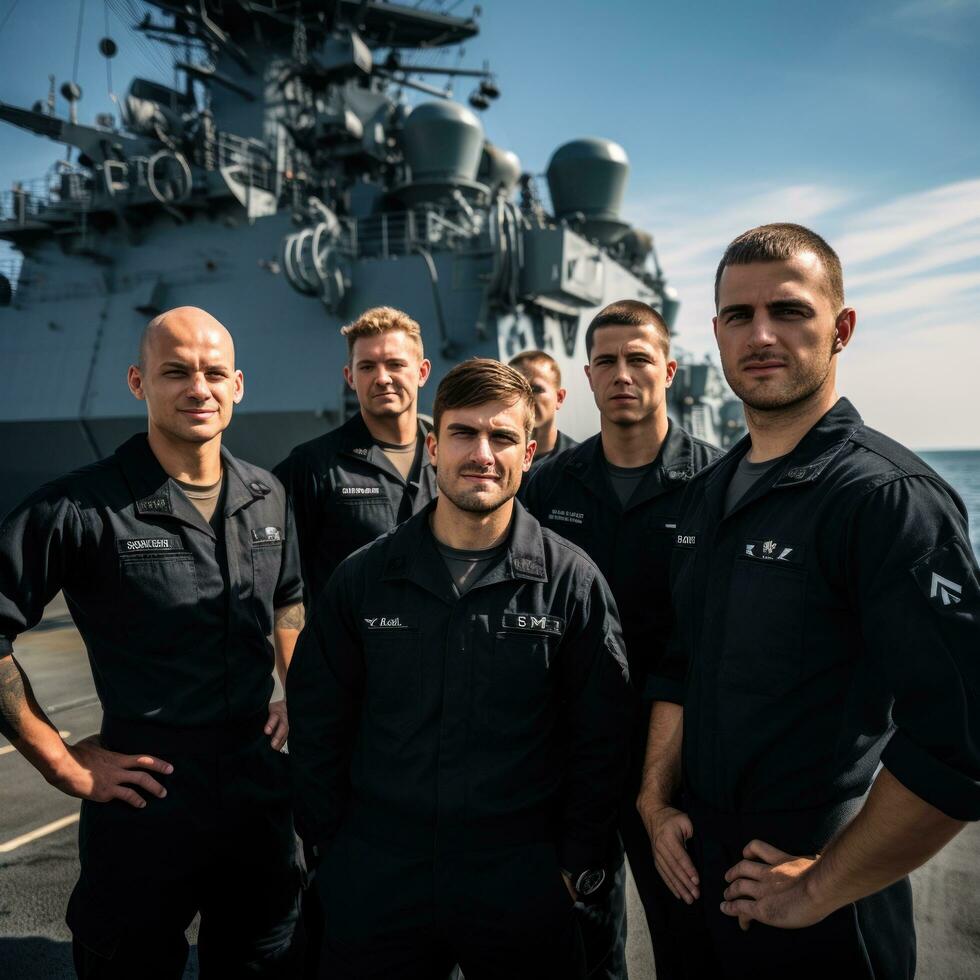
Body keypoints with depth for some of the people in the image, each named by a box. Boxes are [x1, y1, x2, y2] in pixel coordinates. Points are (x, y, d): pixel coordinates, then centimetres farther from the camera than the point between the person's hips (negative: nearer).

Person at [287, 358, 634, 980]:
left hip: (521, 888, -1)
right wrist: (333, 848, 3)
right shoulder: (363, 579, -2)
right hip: (374, 885, 2)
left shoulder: (573, 581, -7)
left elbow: (601, 737, -2)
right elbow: (317, 725, 4)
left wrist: (577, 863, -2)